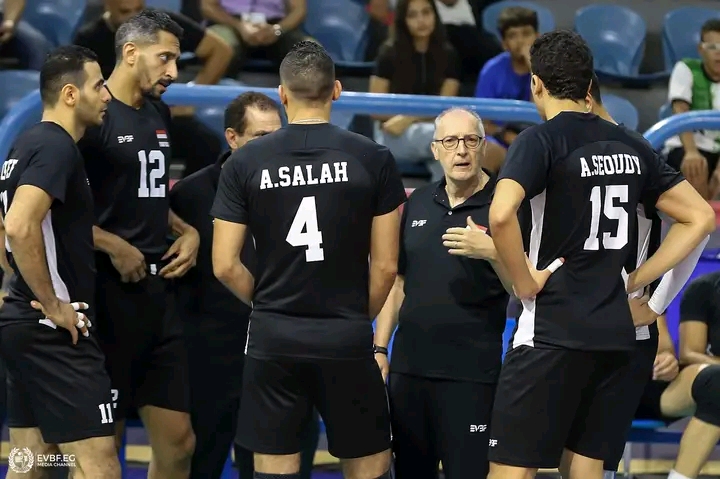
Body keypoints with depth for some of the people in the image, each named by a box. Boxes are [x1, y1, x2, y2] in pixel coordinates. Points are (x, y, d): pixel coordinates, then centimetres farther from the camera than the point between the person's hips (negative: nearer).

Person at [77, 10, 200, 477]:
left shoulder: (159, 114, 14)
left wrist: (187, 231, 11)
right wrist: (115, 247, -18)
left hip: (157, 293, 8)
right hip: (109, 295, -8)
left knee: (178, 441, 8)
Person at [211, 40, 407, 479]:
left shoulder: (246, 162, -1)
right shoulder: (373, 159, -4)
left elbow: (225, 266, -1)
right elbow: (385, 266, -2)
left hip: (273, 339, 1)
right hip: (346, 338, -1)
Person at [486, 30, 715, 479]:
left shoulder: (541, 140, -9)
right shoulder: (631, 145, 10)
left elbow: (501, 215, -27)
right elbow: (700, 218, 15)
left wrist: (526, 283, -13)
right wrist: (635, 281, 12)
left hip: (553, 331, -6)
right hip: (616, 332, 6)